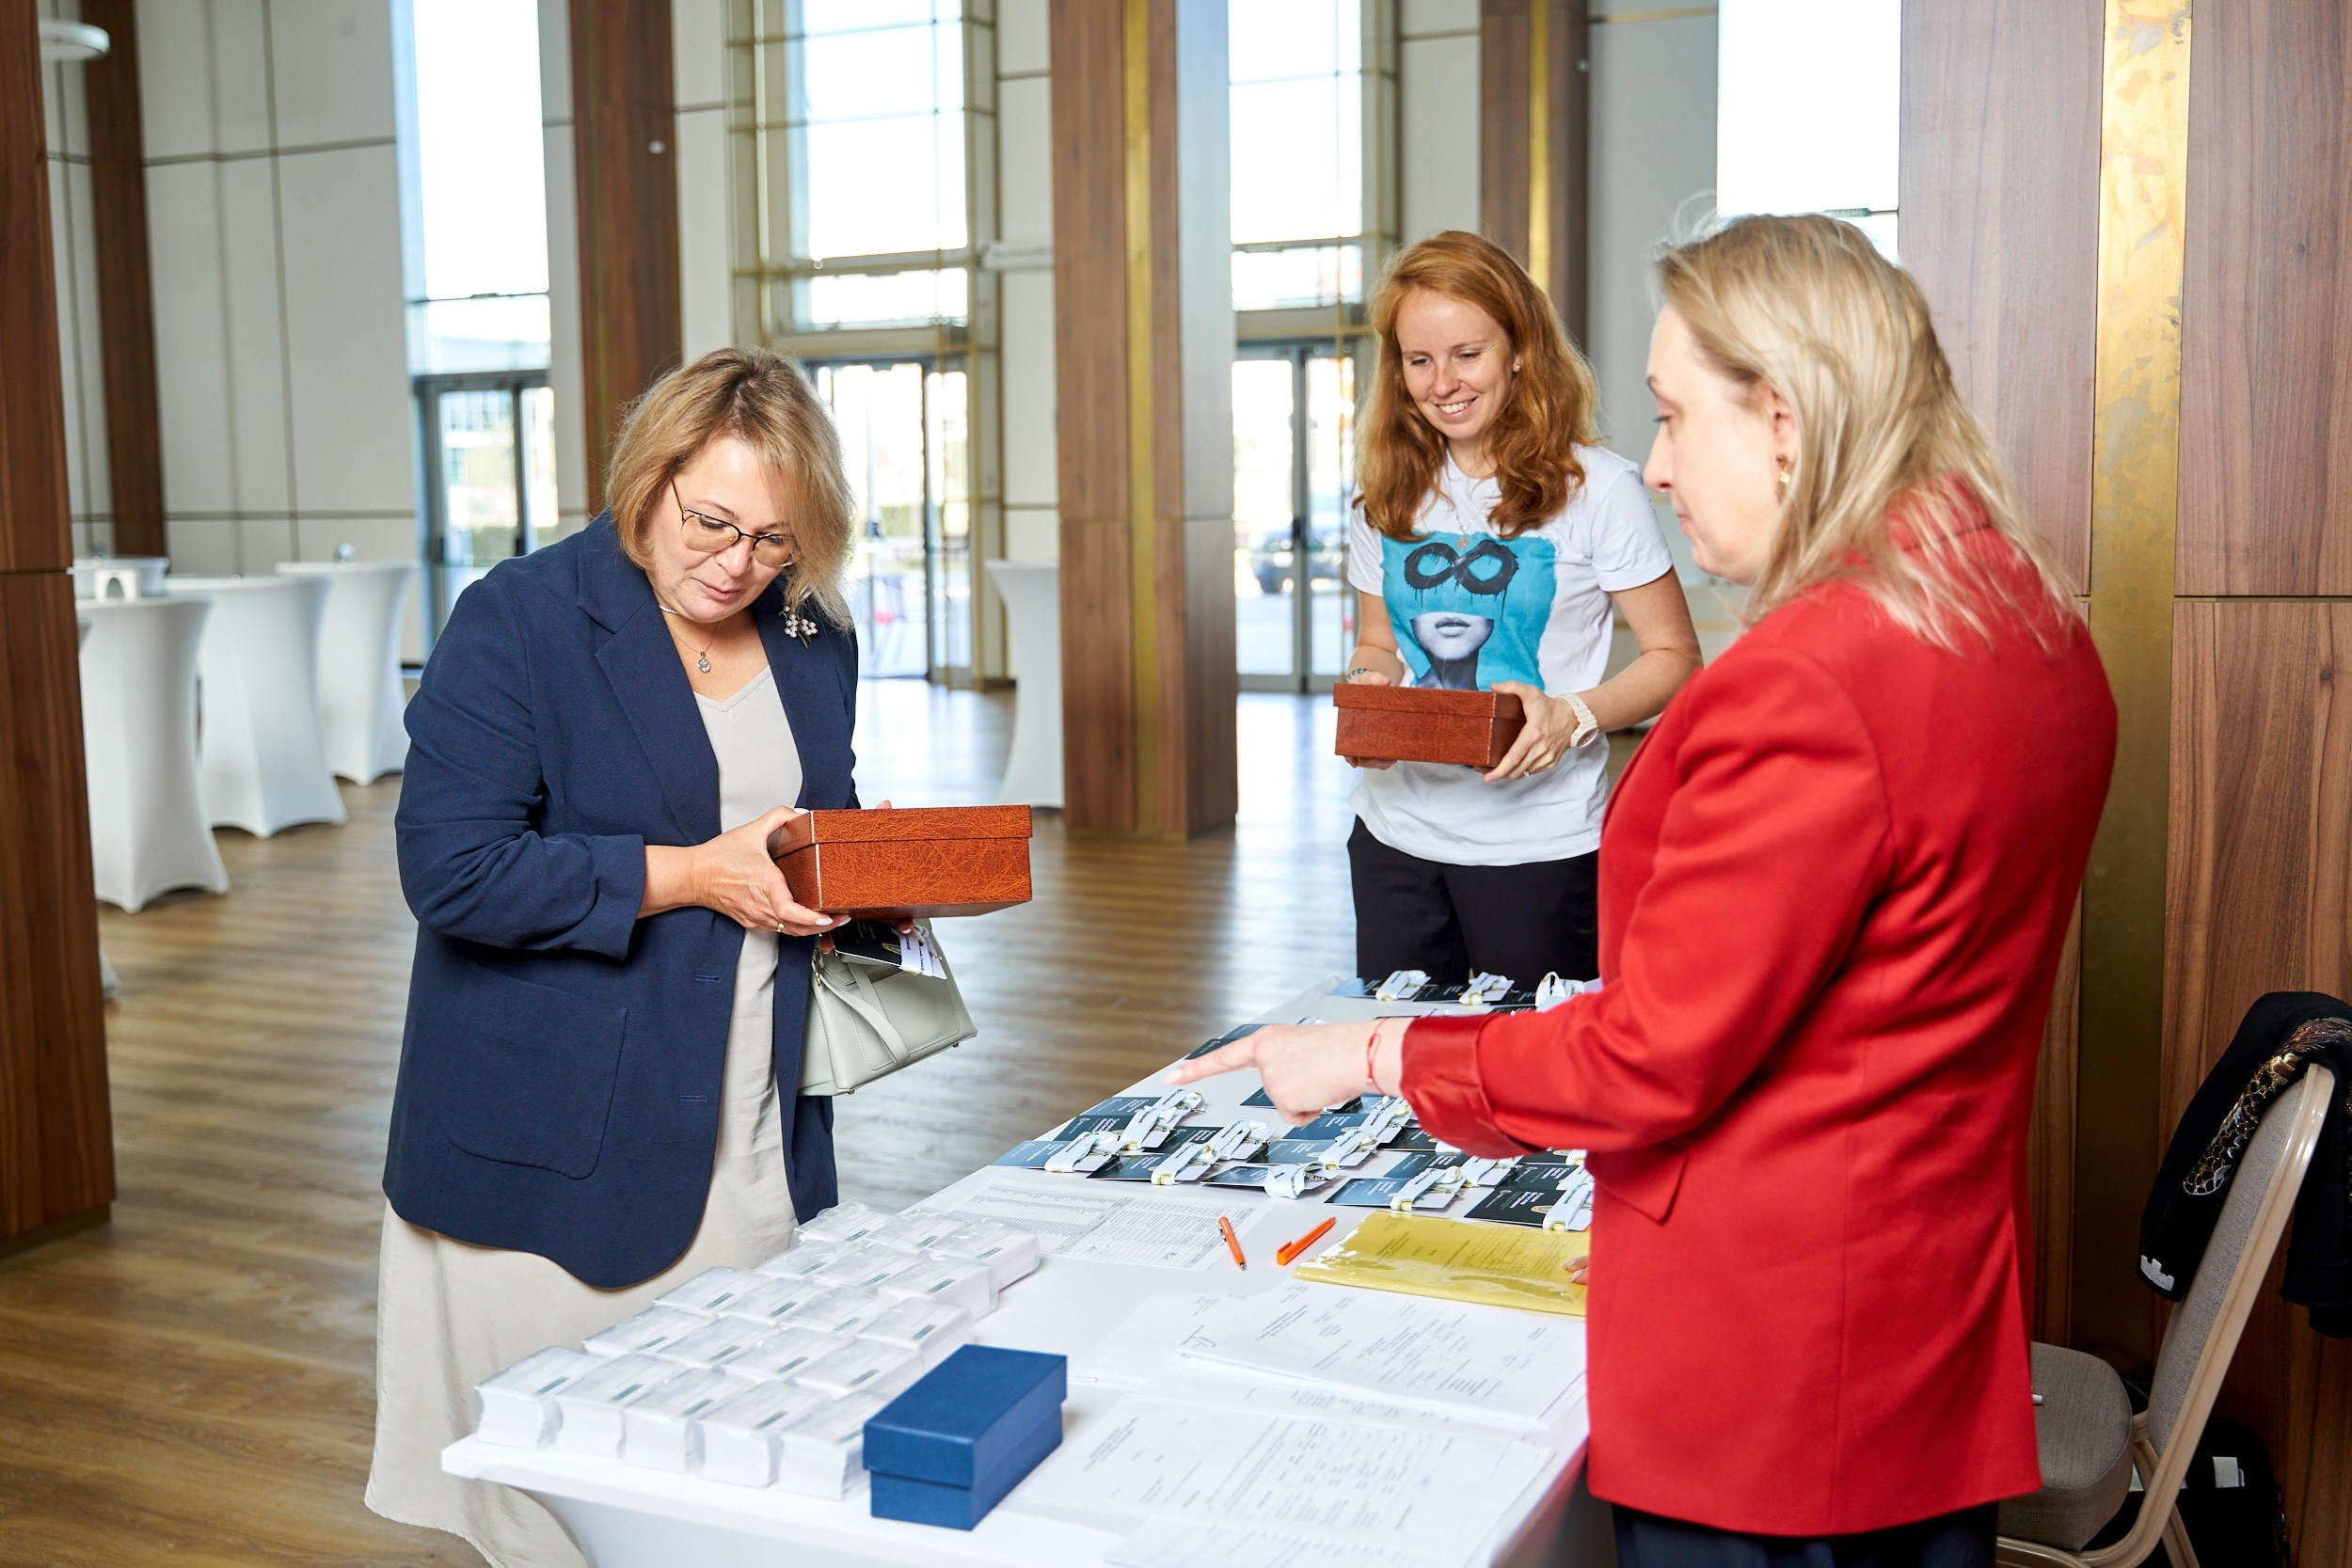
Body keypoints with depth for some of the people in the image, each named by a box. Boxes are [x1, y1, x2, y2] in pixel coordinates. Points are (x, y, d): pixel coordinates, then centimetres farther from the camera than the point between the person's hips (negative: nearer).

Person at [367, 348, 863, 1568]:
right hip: (557, 1151, -5)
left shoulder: (813, 643, 9)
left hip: (753, 1142, 5)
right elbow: (450, 867, -17)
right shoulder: (518, 621, -9)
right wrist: (689, 875, -20)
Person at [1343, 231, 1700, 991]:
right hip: (1396, 834, 4)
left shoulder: (1596, 488, -6)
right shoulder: (1386, 499, 8)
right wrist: (1368, 693, -6)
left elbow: (1674, 656, -3)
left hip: (1539, 846, -4)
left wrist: (1574, 717, -20)